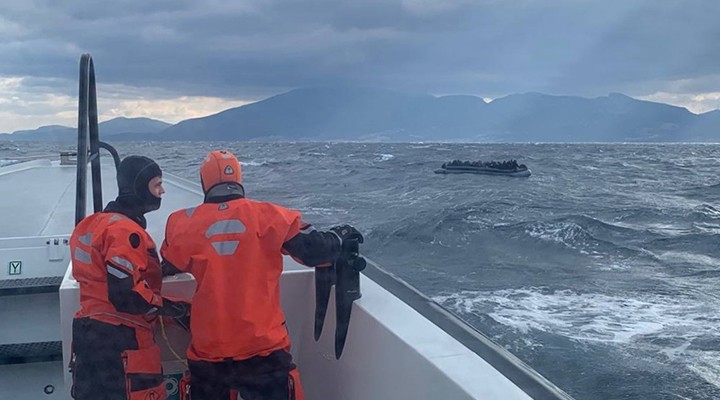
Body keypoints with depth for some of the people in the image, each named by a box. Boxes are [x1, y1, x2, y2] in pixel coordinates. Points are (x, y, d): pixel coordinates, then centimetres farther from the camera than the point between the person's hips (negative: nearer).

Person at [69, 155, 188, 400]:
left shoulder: (92, 224, 12)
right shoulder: (126, 231, -18)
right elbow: (124, 295, -24)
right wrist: (165, 306, -11)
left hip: (86, 330, 9)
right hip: (120, 339, -9)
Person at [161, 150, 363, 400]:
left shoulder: (184, 224, 0)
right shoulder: (268, 216, -5)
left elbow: (169, 267, 16)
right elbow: (315, 251, -5)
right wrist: (341, 236, 14)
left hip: (207, 349, 2)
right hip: (261, 347, -2)